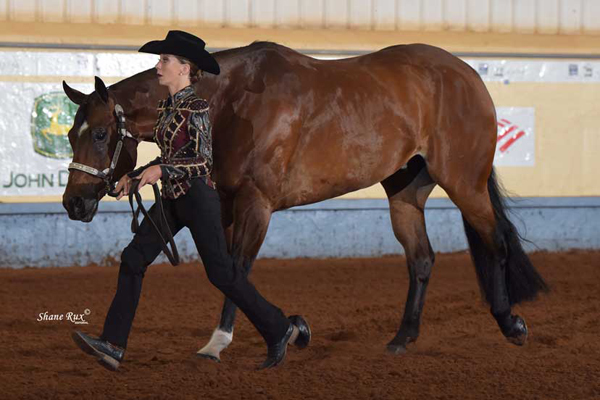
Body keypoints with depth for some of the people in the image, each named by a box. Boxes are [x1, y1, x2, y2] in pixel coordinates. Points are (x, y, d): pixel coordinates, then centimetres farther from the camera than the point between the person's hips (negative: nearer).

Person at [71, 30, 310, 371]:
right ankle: (113, 346, -8)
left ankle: (280, 330, 13)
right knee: (134, 259, -4)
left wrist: (161, 170, -27)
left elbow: (203, 160, -17)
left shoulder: (196, 107, -13)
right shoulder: (167, 107, 12)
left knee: (221, 272, -3)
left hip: (198, 196, -8)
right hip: (172, 199, 8)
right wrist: (135, 176, 15)